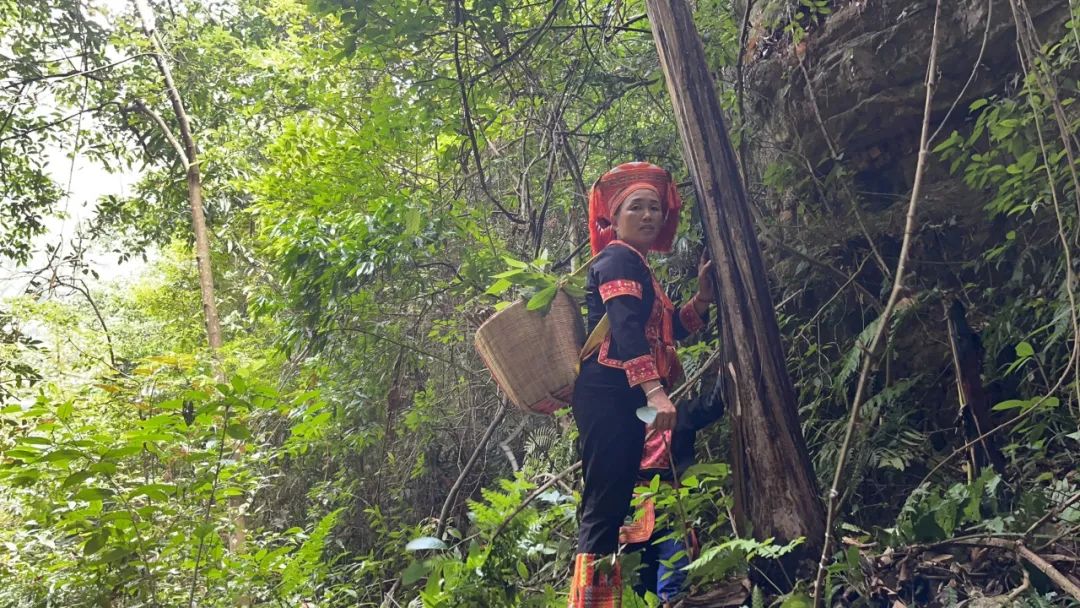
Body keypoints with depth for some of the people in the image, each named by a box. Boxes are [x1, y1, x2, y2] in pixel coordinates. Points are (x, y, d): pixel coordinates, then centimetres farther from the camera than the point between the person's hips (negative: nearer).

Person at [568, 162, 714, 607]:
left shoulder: (638, 268, 26)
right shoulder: (618, 258, -4)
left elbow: (668, 330, 29)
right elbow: (626, 327, -20)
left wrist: (702, 297, 13)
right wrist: (655, 391, -31)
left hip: (625, 400, 10)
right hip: (609, 397, -10)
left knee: (614, 508, 9)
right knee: (604, 508, -15)